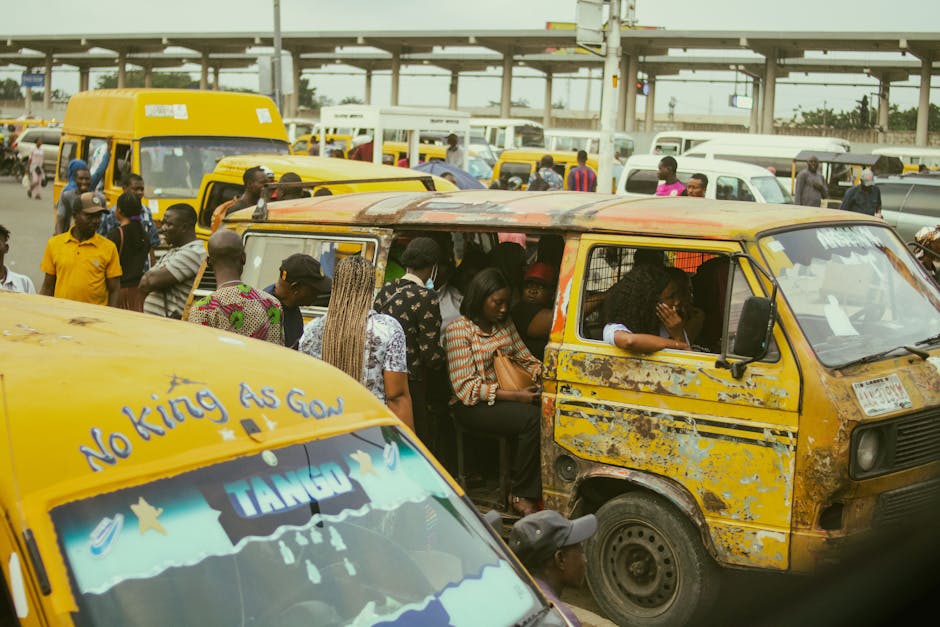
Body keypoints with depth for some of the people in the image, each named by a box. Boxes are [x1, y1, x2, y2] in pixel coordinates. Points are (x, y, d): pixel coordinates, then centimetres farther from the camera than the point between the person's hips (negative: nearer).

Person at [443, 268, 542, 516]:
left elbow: (526, 359, 19)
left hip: (506, 397, 6)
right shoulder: (459, 330, -8)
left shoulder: (505, 324, 15)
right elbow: (466, 387, -14)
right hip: (472, 405, -6)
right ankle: (520, 495, -18)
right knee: (531, 417, -31)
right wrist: (515, 396, -21)